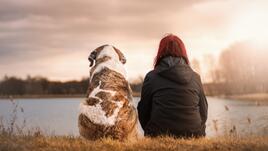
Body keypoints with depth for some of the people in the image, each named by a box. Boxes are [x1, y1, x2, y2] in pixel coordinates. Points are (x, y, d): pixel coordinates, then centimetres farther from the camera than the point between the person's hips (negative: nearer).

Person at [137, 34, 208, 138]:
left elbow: (143, 112, 8)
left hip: (160, 137, -2)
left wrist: (152, 133, 23)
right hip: (193, 136, 2)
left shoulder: (151, 77, 1)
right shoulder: (195, 78, 8)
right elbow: (203, 113, 13)